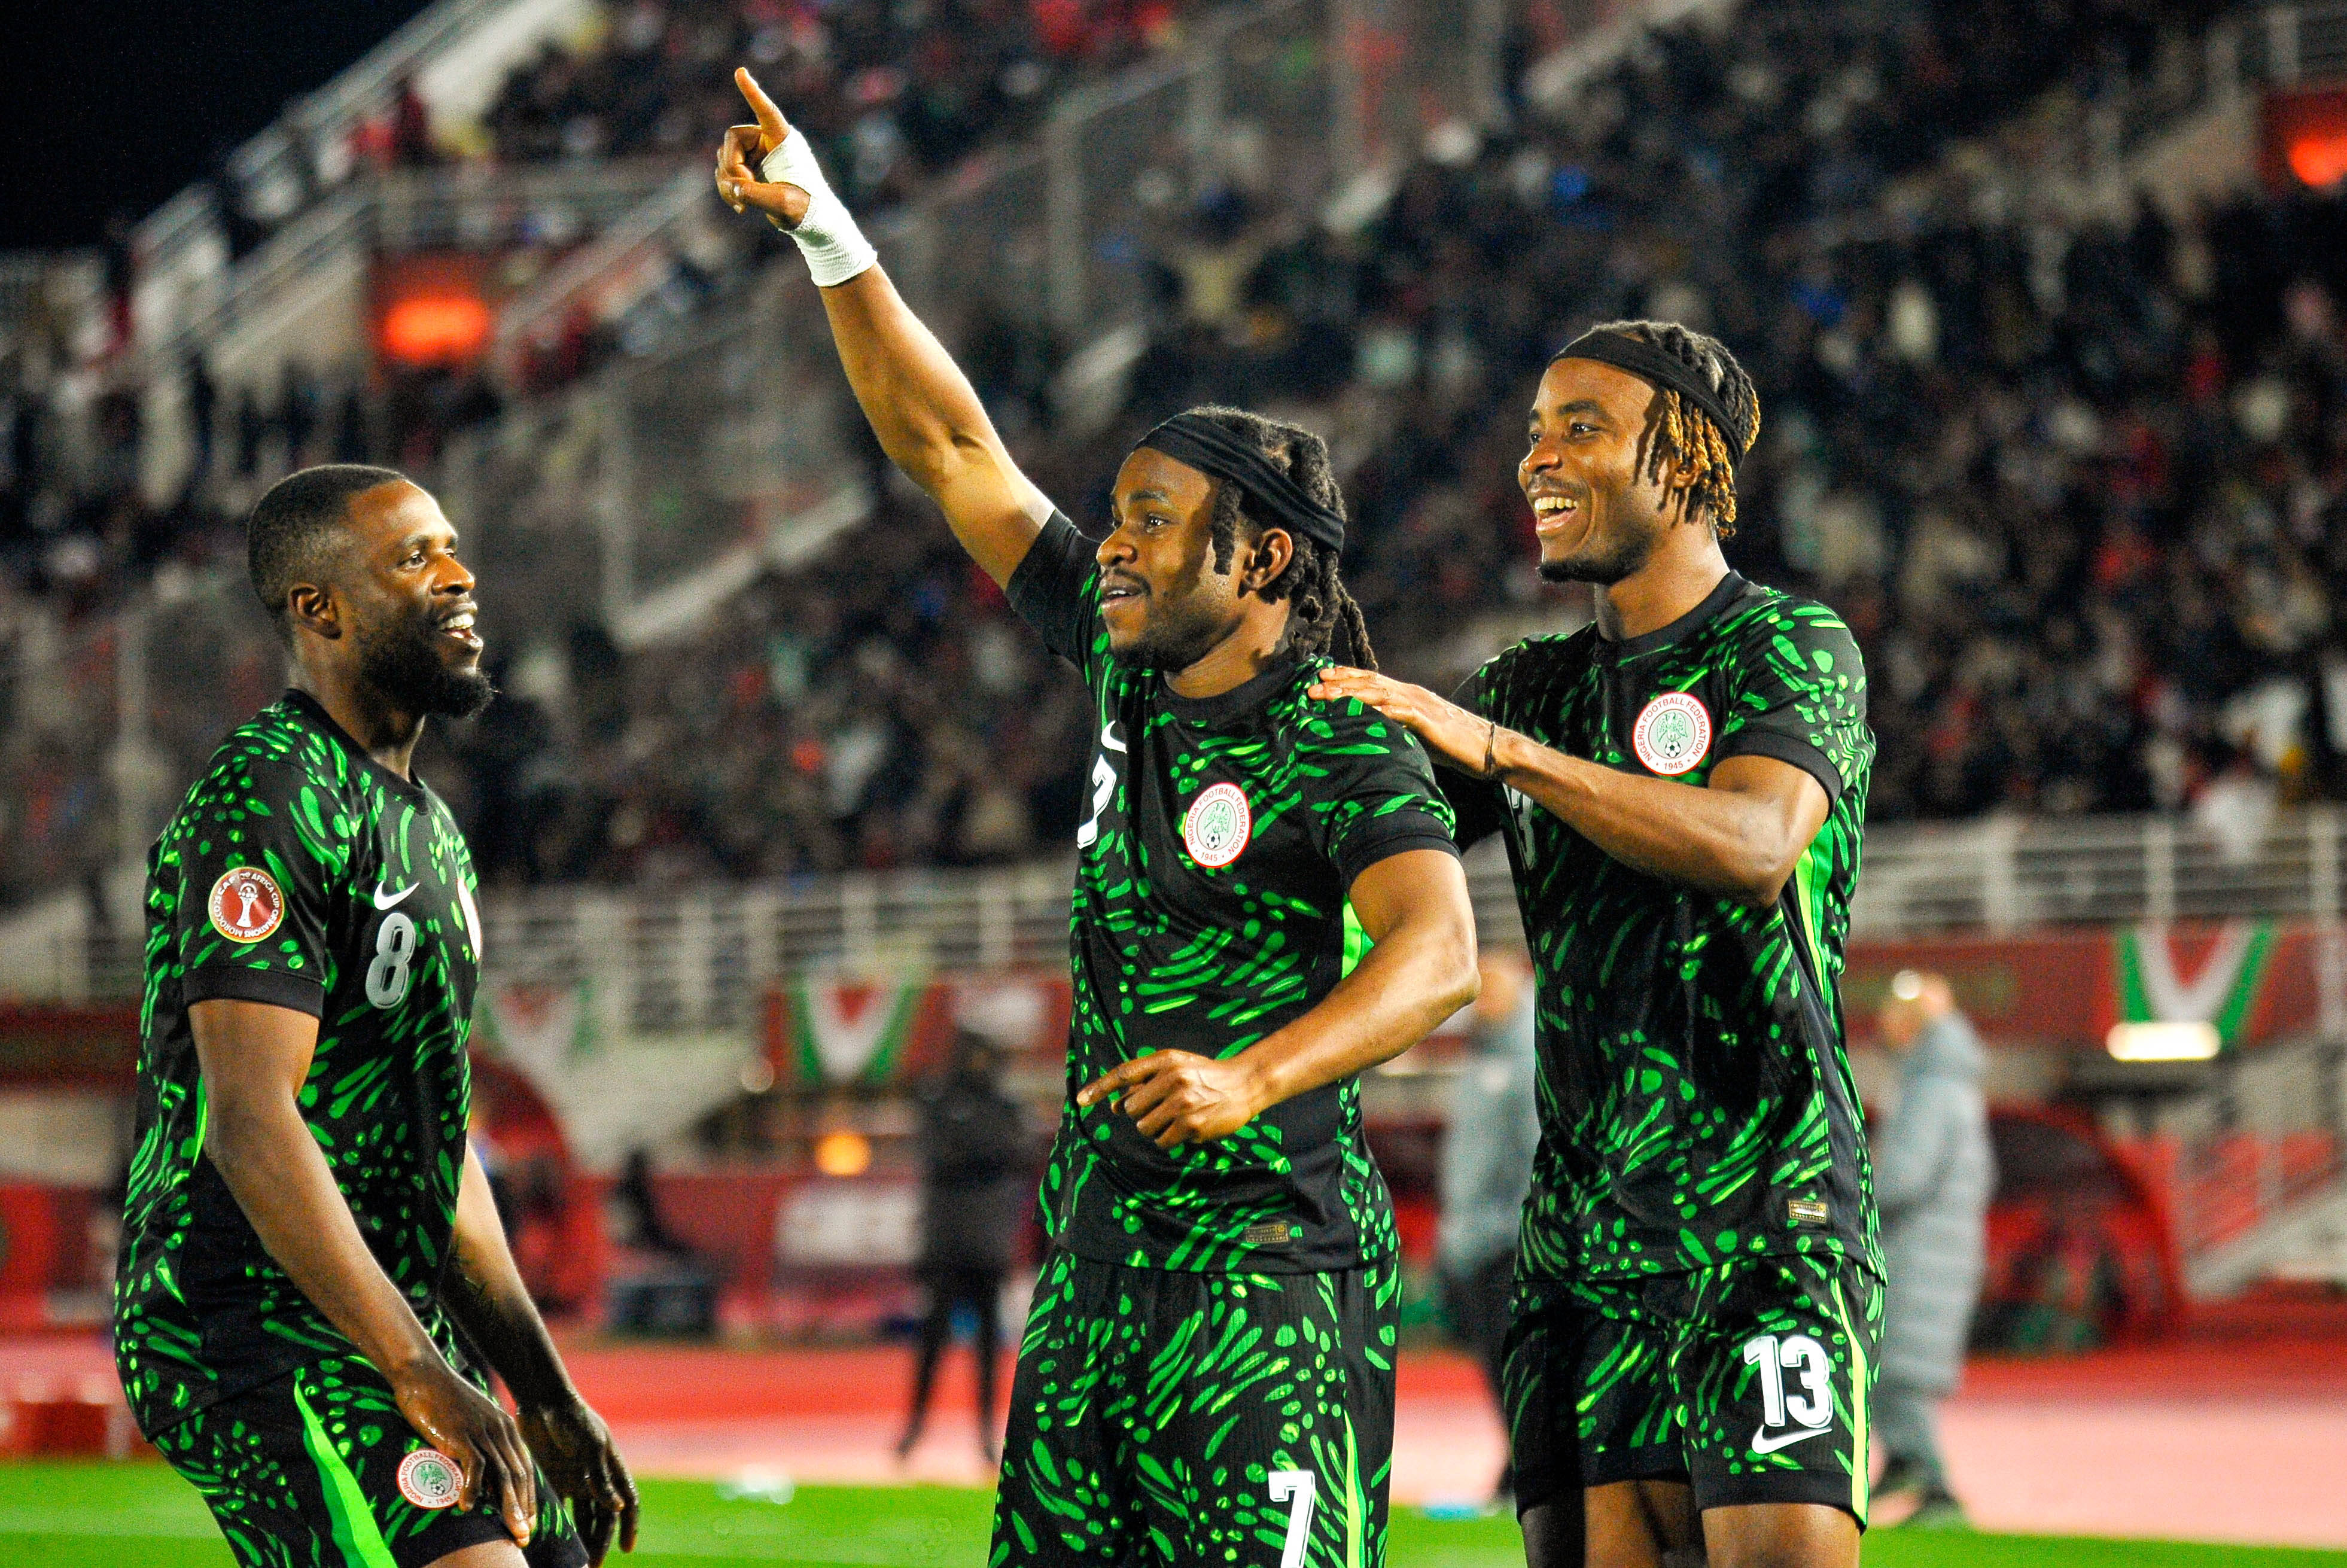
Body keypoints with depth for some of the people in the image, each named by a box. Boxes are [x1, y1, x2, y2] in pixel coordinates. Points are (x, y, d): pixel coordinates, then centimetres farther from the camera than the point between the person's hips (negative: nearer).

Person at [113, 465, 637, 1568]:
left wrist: (546, 1396, 19)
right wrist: (424, 1378, -26)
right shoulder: (267, 803, -13)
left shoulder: (424, 826, 20)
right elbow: (252, 1125, -22)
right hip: (253, 1331, -10)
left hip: (388, 1323, 10)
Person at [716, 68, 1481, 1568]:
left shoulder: (1345, 746, -10)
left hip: (1268, 1275, -8)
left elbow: (1437, 952, -26)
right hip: (1097, 1259, 8)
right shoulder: (1130, 666, 12)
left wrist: (1251, 1079, -41)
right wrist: (830, 235, 11)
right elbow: (951, 446, 16)